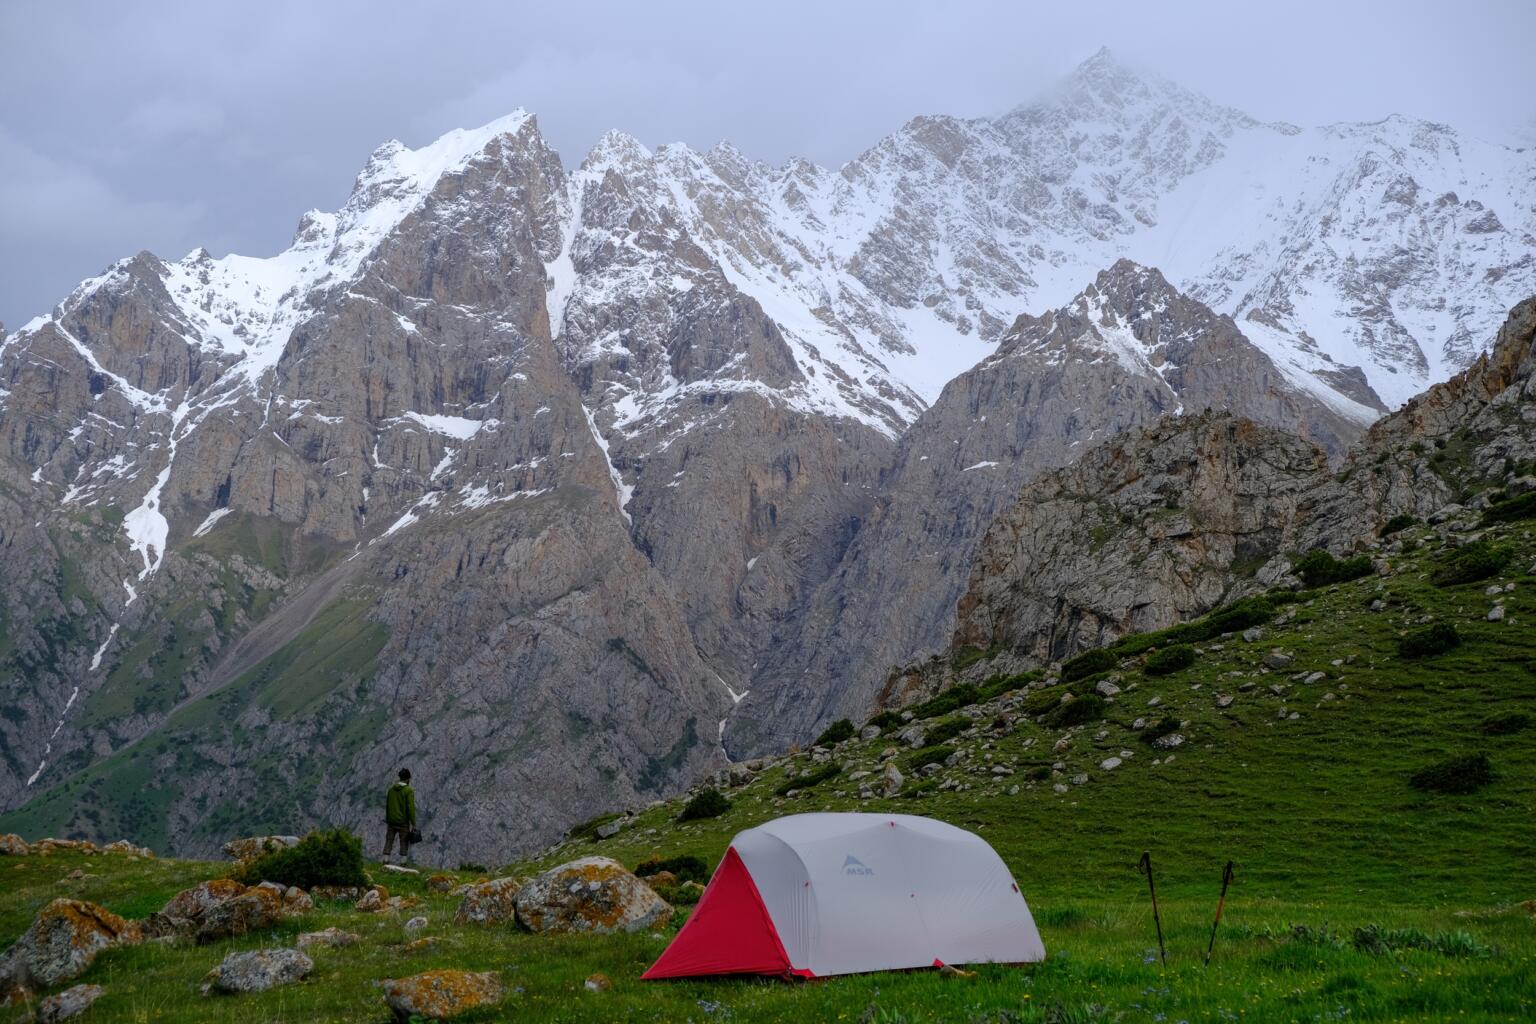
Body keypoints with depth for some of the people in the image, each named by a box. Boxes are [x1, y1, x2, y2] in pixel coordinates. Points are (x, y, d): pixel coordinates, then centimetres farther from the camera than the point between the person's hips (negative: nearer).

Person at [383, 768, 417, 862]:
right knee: (404, 843, 2)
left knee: (389, 841, 8)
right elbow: (411, 808, -15)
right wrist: (413, 823, -10)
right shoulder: (409, 791, -11)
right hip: (403, 822, -4)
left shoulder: (391, 789, 7)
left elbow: (387, 806, 11)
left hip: (392, 821, 4)